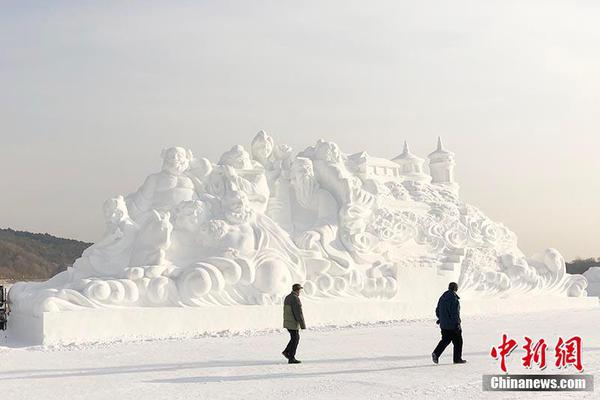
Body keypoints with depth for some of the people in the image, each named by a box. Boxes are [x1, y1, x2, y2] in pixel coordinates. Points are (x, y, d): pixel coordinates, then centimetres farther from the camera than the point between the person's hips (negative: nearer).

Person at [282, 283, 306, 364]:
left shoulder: (287, 297, 10)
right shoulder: (295, 298, -19)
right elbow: (299, 313, -21)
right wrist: (303, 325, -17)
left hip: (287, 323, 9)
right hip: (293, 324, -9)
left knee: (296, 337, 19)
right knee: (294, 340, 0)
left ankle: (286, 351, 14)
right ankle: (291, 358, 4)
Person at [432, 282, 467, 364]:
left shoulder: (443, 297, 8)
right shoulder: (454, 298, -17)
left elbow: (437, 310, 16)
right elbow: (454, 313, -21)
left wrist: (440, 319, 30)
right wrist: (457, 324, -17)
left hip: (444, 325, 7)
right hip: (453, 324, -7)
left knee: (445, 340, 15)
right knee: (458, 341, 7)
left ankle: (436, 353, -2)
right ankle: (457, 358, 11)